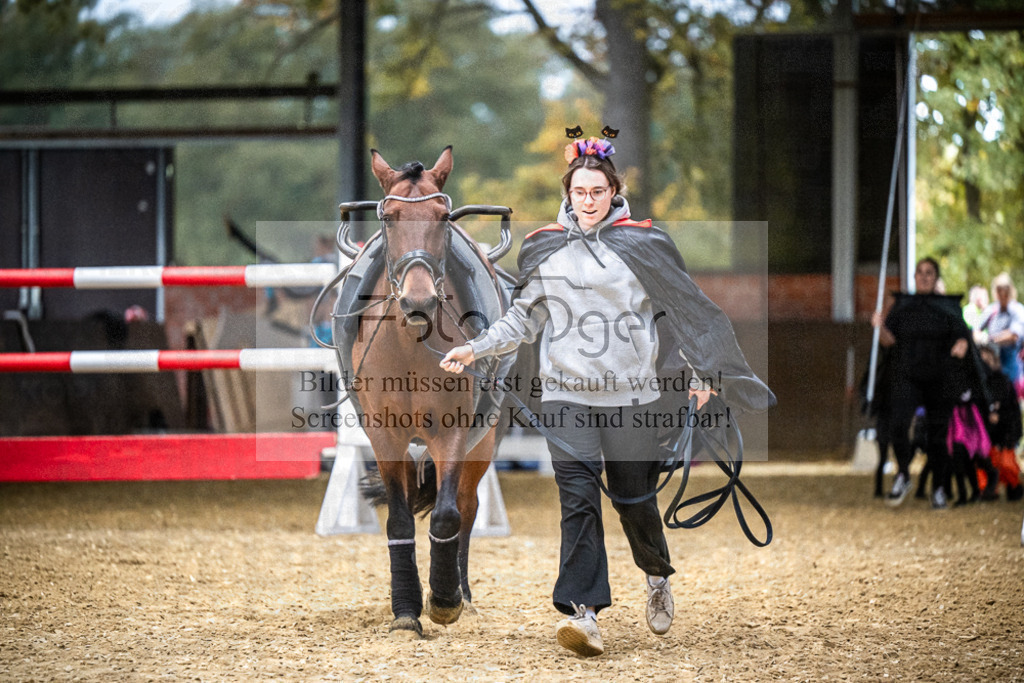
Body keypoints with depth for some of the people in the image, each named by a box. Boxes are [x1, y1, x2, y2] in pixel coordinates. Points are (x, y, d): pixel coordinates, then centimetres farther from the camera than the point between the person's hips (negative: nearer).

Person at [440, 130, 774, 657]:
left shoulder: (643, 244, 1)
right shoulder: (544, 249, 7)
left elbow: (682, 309, 7)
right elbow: (523, 319, 13)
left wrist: (699, 373, 3)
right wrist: (476, 349, 0)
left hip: (631, 393, -1)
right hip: (566, 393, 1)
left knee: (633, 497, 8)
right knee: (577, 496, -11)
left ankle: (657, 575, 38)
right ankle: (582, 611, -16)